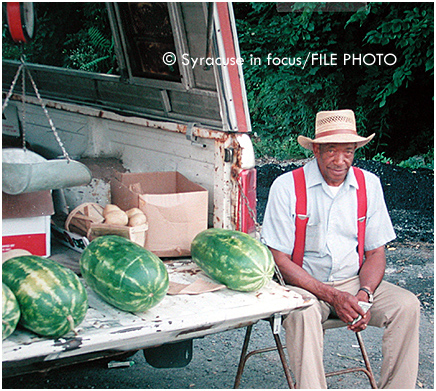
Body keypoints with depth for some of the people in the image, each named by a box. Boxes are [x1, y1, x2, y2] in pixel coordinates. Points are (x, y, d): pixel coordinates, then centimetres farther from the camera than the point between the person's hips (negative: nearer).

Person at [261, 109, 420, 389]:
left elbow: (376, 253, 7)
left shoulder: (370, 185, 1)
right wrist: (332, 296, -22)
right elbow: (280, 260, -12)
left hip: (352, 282, 4)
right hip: (303, 285, -3)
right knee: (303, 313, -36)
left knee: (407, 305, -20)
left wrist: (364, 293, -14)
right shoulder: (287, 187, -11)